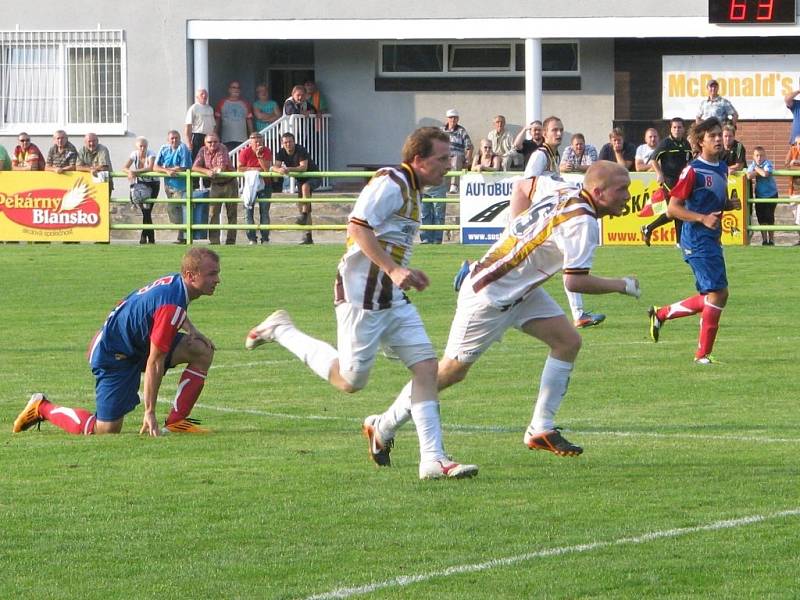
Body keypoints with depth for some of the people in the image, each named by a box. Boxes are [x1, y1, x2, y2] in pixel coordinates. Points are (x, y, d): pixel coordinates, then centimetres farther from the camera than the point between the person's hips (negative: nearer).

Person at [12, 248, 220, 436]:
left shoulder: (176, 281, -3)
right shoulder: (170, 306, -31)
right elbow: (154, 362, -28)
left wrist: (190, 329, 6)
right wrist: (149, 413, -24)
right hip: (115, 356, -10)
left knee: (203, 350, -4)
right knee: (106, 431, -7)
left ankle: (176, 422, -1)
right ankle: (43, 408, 14)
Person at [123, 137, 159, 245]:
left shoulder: (151, 154, -16)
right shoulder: (134, 154, -5)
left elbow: (150, 168, -32)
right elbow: (125, 168, -13)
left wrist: (135, 172, -40)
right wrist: (130, 172, -36)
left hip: (153, 183, -3)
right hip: (141, 183, 3)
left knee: (147, 211, -12)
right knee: (145, 211, -4)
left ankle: (144, 236, -3)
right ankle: (151, 238, 6)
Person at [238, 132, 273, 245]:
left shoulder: (266, 151, -8)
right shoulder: (245, 152, -8)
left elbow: (267, 168, -19)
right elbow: (240, 168, -10)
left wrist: (259, 156, -27)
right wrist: (253, 169, -17)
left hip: (264, 183, 0)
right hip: (249, 183, 0)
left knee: (264, 211, -2)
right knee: (249, 210, -3)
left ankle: (265, 238, 2)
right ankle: (251, 238, 1)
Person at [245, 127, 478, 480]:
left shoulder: (411, 189, 17)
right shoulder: (390, 183, -14)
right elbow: (358, 227, -23)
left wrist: (406, 274, 19)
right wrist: (393, 270, -27)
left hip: (392, 299, 10)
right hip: (362, 297, -10)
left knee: (426, 366, -1)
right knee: (350, 381, -3)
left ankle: (433, 459, -3)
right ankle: (280, 330, 14)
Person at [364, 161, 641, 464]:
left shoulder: (564, 190, 1)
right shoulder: (582, 221, -26)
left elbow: (526, 185, 21)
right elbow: (575, 281, -30)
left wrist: (517, 233, 22)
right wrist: (622, 286, -17)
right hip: (488, 296, -9)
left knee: (568, 341, 0)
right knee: (452, 370, 1)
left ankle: (541, 429, 4)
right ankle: (383, 427, 16)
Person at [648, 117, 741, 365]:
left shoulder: (722, 168, 13)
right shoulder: (693, 170, -12)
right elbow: (673, 208, -13)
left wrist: (730, 204, 4)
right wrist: (703, 218, -24)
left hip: (712, 240, 9)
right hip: (698, 240, -9)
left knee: (708, 298, 14)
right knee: (718, 293, -13)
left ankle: (660, 314, 31)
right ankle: (703, 353, -4)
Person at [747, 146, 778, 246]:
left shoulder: (768, 164, -14)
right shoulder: (752, 165, -3)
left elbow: (765, 174, -33)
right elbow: (749, 176, -21)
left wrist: (757, 169, -17)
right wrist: (759, 171, -21)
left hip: (771, 194, -4)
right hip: (759, 195, 4)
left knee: (769, 217, -4)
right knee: (761, 218, 5)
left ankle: (771, 239, 7)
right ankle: (764, 239, 15)